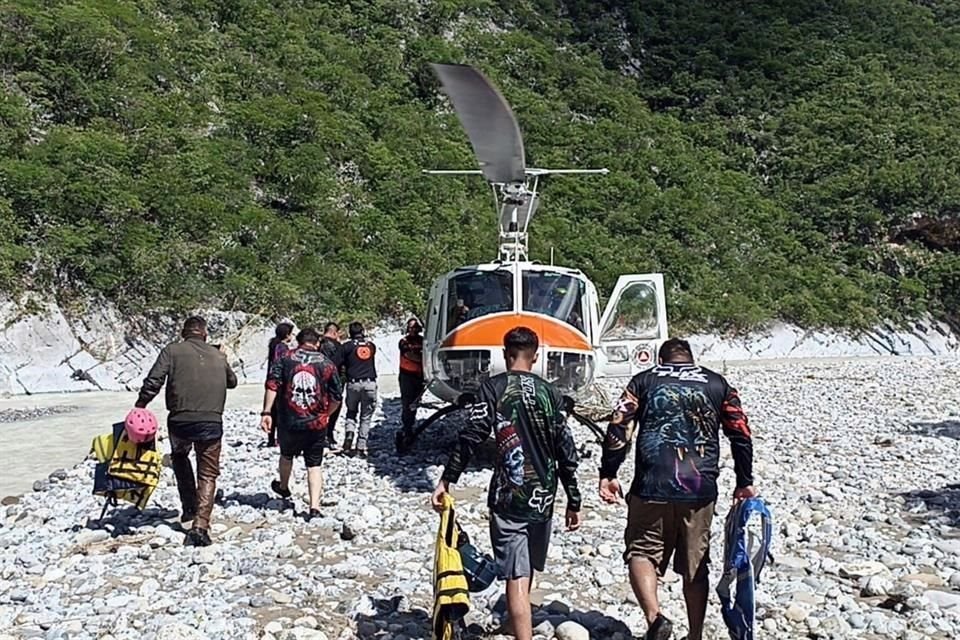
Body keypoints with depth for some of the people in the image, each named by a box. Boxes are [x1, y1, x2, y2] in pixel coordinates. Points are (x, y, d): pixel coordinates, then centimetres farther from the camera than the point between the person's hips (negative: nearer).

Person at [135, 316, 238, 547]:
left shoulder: (172, 350, 2)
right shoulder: (217, 355, 12)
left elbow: (153, 381, -8)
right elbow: (232, 382, 29)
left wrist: (139, 407, 0)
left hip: (180, 420, 0)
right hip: (211, 422, 1)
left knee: (180, 457, 30)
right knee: (207, 474, 8)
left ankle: (189, 507, 26)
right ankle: (200, 526, -5)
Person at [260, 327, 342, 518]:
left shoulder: (285, 359, 0)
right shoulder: (327, 364, 1)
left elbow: (272, 385, -11)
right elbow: (337, 397, 2)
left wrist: (266, 412, -11)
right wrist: (326, 415, 18)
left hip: (289, 422, 1)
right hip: (317, 424, -1)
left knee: (286, 455, 27)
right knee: (314, 465, 8)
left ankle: (283, 487, 50)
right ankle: (314, 507, -2)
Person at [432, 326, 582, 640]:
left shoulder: (493, 388, -4)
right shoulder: (549, 392, 6)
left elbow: (470, 438, -13)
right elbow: (566, 452, 4)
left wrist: (446, 480, -7)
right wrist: (573, 502, 9)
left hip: (507, 498, -4)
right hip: (543, 497, 4)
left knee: (516, 578, -7)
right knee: (526, 571, 23)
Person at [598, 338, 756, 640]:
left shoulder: (644, 381, 10)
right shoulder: (717, 384, 14)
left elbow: (618, 428, -1)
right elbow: (741, 434, 9)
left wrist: (608, 474, 0)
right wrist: (745, 482, 15)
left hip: (651, 487, -2)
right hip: (700, 490, 2)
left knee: (642, 553, 6)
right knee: (695, 565, 14)